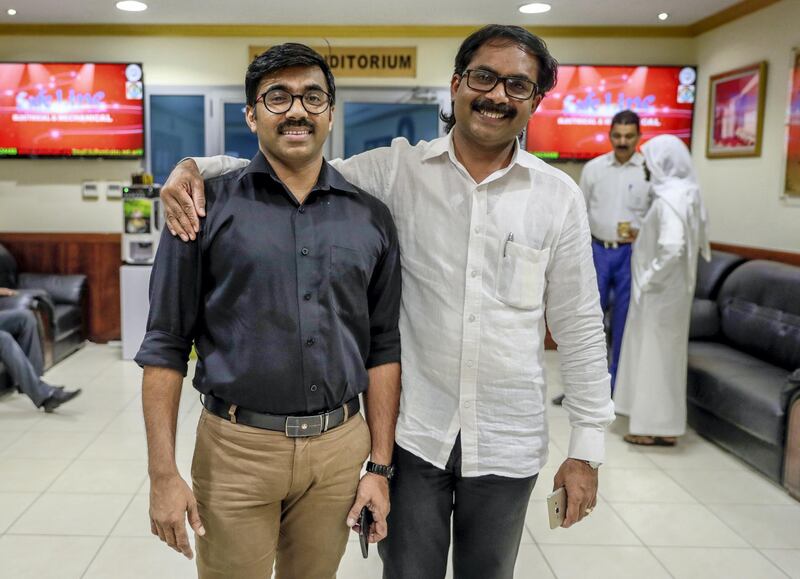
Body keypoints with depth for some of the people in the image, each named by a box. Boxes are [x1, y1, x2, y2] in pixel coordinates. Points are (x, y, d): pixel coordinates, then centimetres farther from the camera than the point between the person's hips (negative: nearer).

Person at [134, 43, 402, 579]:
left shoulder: (371, 218, 4)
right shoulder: (208, 207, -3)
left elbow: (383, 349, 6)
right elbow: (166, 346, -3)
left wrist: (380, 467, 3)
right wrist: (164, 474, -7)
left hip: (339, 449, 3)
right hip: (236, 450, -2)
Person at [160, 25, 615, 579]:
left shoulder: (560, 197, -2)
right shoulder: (397, 170, -4)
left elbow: (581, 327, 0)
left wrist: (586, 448, 0)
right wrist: (199, 167, -20)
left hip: (508, 444, 1)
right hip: (414, 432, -1)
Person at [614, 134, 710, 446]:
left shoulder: (670, 198, -20)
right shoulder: (687, 193, 9)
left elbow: (671, 249, -31)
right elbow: (696, 242, 15)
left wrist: (649, 280, -19)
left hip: (660, 291, -9)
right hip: (673, 289, 9)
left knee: (655, 353, 0)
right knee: (666, 353, 15)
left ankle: (657, 428, 10)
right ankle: (664, 423, 25)